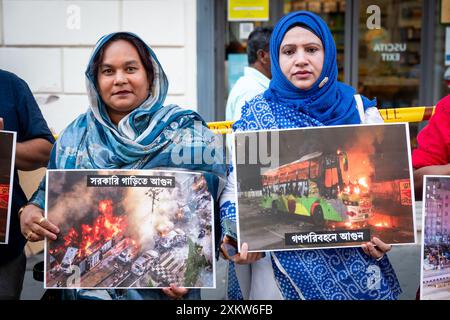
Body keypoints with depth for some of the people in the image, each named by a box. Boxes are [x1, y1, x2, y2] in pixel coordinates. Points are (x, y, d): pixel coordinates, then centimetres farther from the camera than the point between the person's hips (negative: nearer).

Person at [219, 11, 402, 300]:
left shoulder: (359, 109, 1)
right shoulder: (256, 114, -1)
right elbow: (235, 187, -3)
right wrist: (235, 238, -21)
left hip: (351, 262, 1)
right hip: (281, 262, -1)